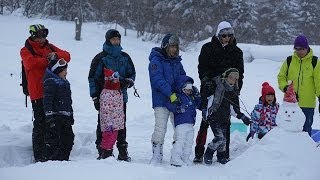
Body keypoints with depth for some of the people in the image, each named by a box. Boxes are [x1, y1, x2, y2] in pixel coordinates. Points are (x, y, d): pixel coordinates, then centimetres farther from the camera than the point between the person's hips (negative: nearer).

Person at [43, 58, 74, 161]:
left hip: (65, 117, 9)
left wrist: (71, 115, 26)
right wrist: (49, 116, -24)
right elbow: (47, 99, -18)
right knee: (53, 140, -8)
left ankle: (64, 159, 20)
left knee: (68, 139, 11)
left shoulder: (65, 82, 19)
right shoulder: (50, 82, -10)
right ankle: (51, 159, -2)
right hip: (55, 117, -9)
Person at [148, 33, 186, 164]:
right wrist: (171, 94, -22)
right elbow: (158, 80, -16)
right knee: (160, 128, -10)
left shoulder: (176, 61, 16)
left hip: (176, 100, 6)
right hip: (161, 100, -6)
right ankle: (157, 155, 1)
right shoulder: (156, 60, -6)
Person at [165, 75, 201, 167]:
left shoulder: (191, 97, 19)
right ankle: (175, 159, -10)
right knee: (180, 141, -13)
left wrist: (197, 96, 15)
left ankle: (185, 159, 18)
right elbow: (169, 105, -16)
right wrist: (177, 109, -29)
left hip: (190, 124, 8)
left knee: (189, 142, 10)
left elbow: (198, 105, 29)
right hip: (181, 122, -8)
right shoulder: (178, 96, -6)